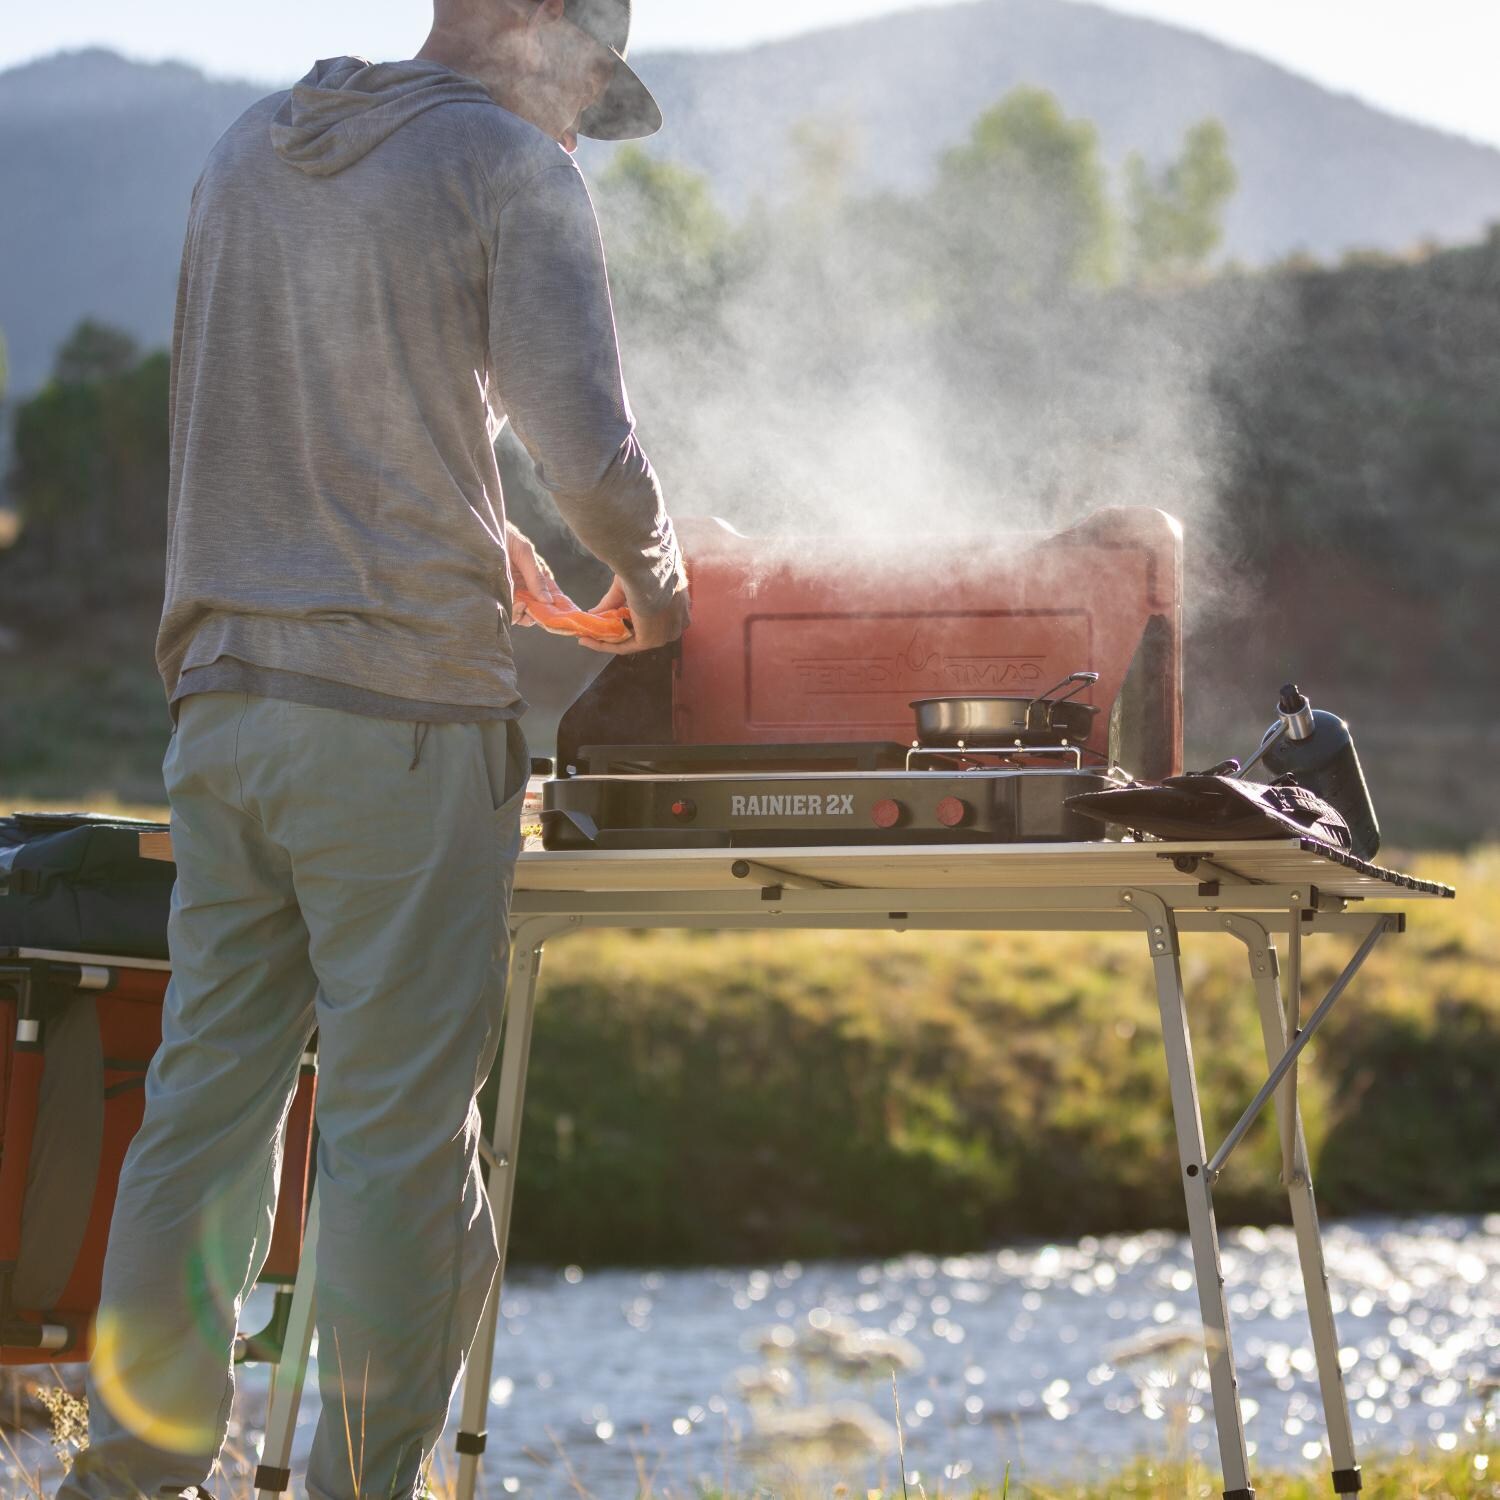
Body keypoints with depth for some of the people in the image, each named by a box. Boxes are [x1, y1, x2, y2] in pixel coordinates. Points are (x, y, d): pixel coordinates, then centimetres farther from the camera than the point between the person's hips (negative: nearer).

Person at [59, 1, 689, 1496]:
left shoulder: (247, 149, 16)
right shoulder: (509, 164, -4)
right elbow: (582, 435, -12)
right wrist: (646, 560, 8)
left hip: (222, 692, 7)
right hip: (400, 701, -7)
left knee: (205, 1091, 11)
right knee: (398, 1120, -1)